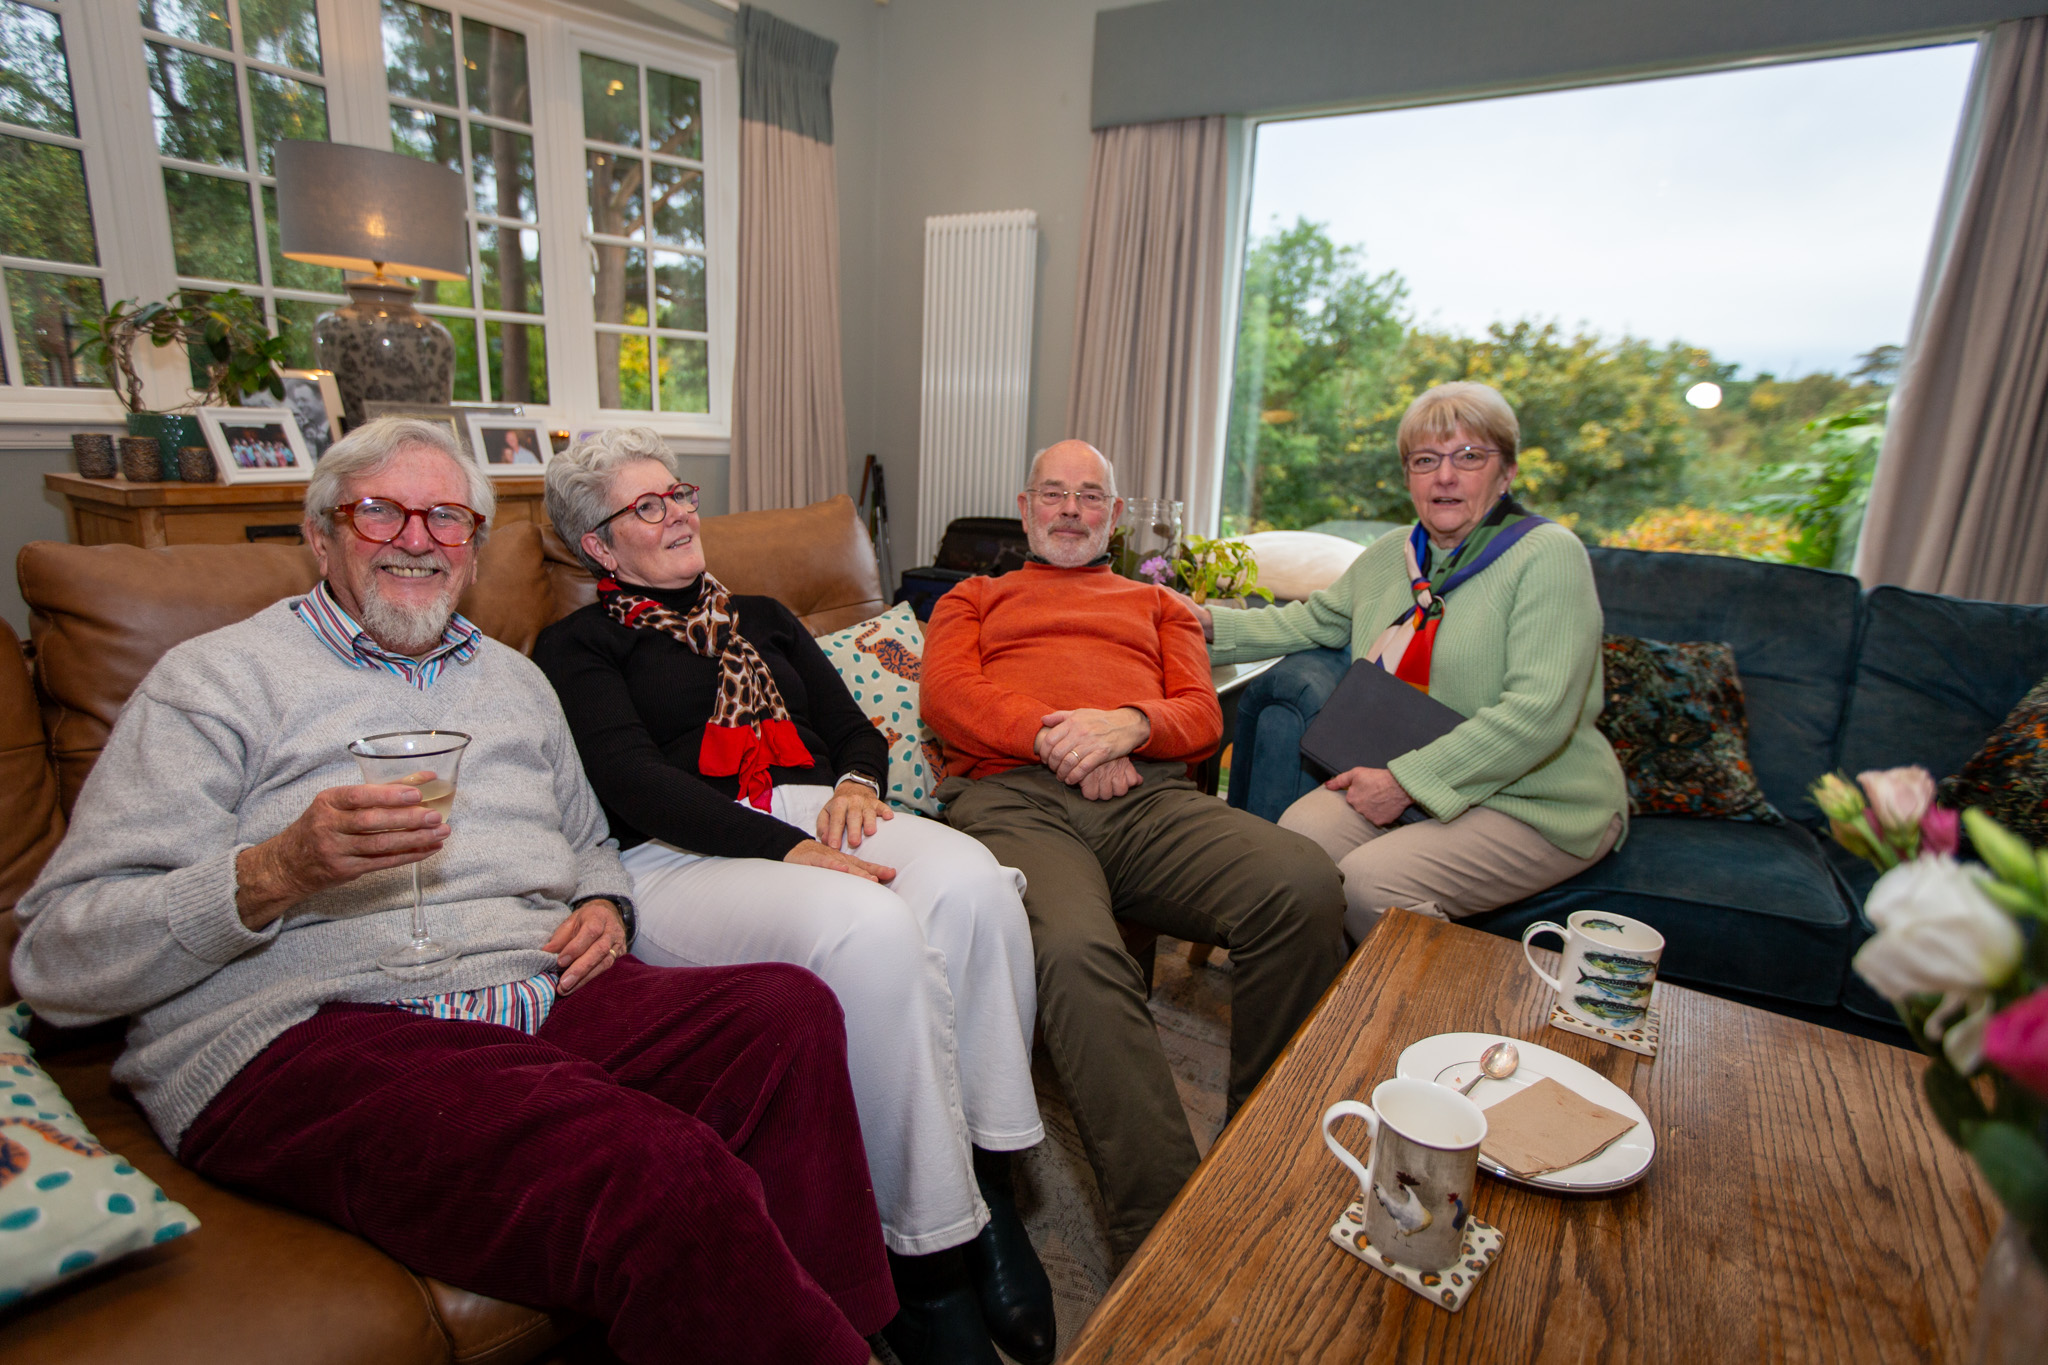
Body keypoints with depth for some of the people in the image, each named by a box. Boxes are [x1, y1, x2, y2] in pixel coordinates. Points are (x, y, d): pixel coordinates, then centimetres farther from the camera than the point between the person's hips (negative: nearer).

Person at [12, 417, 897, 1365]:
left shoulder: (515, 680, 23)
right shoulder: (221, 678, 6)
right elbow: (56, 959, -1)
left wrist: (602, 908, 7)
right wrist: (276, 871, -18)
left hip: (544, 993, 6)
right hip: (308, 1031, -5)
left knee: (790, 1010, -23)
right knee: (659, 1172, -34)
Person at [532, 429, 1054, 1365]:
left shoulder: (761, 618, 29)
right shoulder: (579, 646, 11)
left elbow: (853, 726, 23)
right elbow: (635, 783, -6)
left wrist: (856, 780, -3)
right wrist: (789, 850, -19)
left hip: (814, 817, 5)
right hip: (682, 859, -4)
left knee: (971, 882, -28)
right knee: (870, 929, -35)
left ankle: (988, 1182, -16)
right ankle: (927, 1255, -20)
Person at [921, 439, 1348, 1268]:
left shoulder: (1156, 604, 34)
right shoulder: (972, 600, 31)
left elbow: (1203, 715, 17)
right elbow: (945, 694, 9)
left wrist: (1131, 725, -7)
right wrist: (1059, 740, -7)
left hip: (1148, 794, 2)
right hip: (1014, 800, -1)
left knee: (1305, 886, -29)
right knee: (1075, 951, -37)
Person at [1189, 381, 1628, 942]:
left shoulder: (1549, 554, -10)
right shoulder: (1391, 555, 12)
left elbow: (1537, 715, -20)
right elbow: (1312, 621, 24)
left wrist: (1407, 781, -21)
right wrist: (1211, 623, 8)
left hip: (1531, 805, -5)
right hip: (1399, 782, 6)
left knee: (1370, 882, -28)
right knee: (1293, 838, -22)